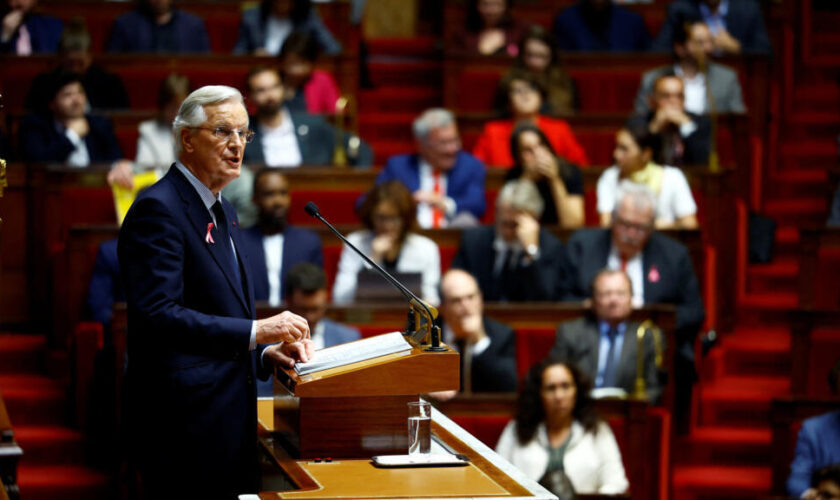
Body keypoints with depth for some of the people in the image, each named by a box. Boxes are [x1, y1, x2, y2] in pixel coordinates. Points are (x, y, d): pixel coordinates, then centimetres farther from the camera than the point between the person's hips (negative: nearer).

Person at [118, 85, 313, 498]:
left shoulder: (221, 212, 20)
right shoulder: (157, 209, -11)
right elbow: (156, 315, -22)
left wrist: (266, 352, 7)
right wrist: (255, 332, -23)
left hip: (229, 417, 9)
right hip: (185, 425, -9)